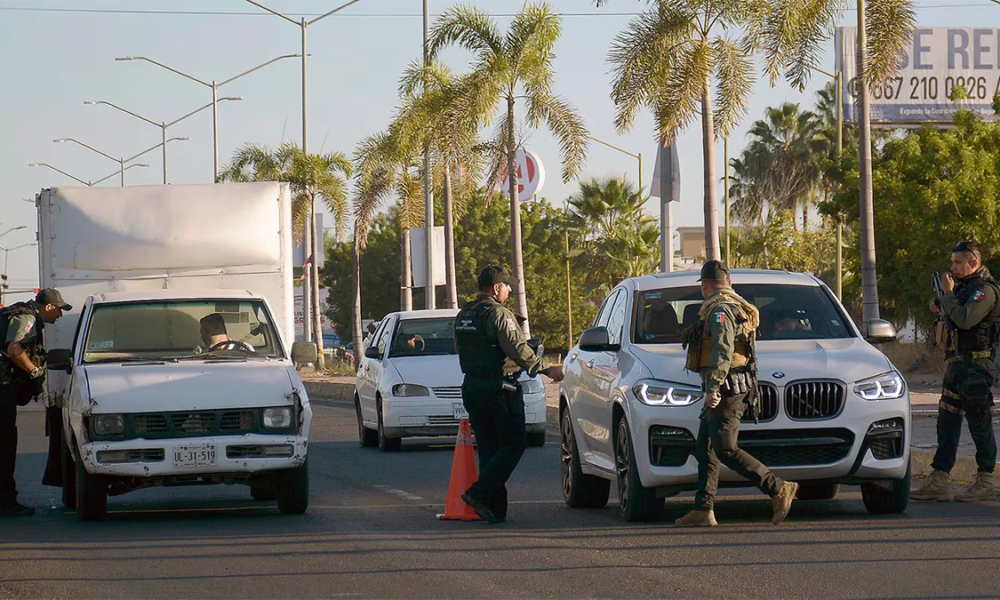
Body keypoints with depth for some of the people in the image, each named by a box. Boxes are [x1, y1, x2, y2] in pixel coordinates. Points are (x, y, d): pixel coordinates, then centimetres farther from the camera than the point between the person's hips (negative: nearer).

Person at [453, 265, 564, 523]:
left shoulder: (463, 315, 12)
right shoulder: (499, 314, -13)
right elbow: (518, 349, -20)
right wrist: (546, 370, -16)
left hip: (472, 386, 8)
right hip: (499, 390, -8)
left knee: (488, 448, 10)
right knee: (513, 445, -1)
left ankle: (495, 509, 6)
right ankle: (479, 492, -12)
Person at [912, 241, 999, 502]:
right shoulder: (965, 287, 18)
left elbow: (965, 320, -26)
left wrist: (948, 294, -14)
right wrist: (941, 310, 11)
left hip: (975, 366, -10)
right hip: (956, 365, 10)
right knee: (947, 422, 8)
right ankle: (939, 482, 9)